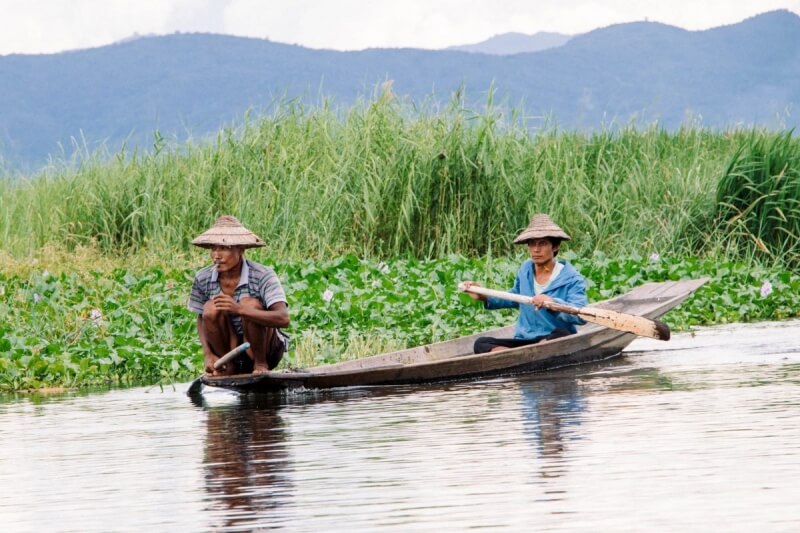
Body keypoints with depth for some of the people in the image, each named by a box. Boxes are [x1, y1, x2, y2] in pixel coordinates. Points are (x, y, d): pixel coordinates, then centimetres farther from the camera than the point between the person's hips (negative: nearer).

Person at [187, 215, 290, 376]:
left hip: (267, 349, -3)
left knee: (250, 304, -28)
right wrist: (208, 355, -11)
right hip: (229, 349, 3)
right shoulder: (203, 279, -7)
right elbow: (201, 319, 8)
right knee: (210, 309, -22)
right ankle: (228, 366, -5)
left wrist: (239, 309, -45)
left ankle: (261, 364, -9)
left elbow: (283, 319, -33)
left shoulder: (262, 276, -19)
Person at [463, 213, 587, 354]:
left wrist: (553, 303, -39)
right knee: (482, 344, -17)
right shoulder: (525, 270, 10)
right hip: (524, 340, 5)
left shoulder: (571, 279, -8)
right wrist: (485, 297, 19)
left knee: (561, 335, -40)